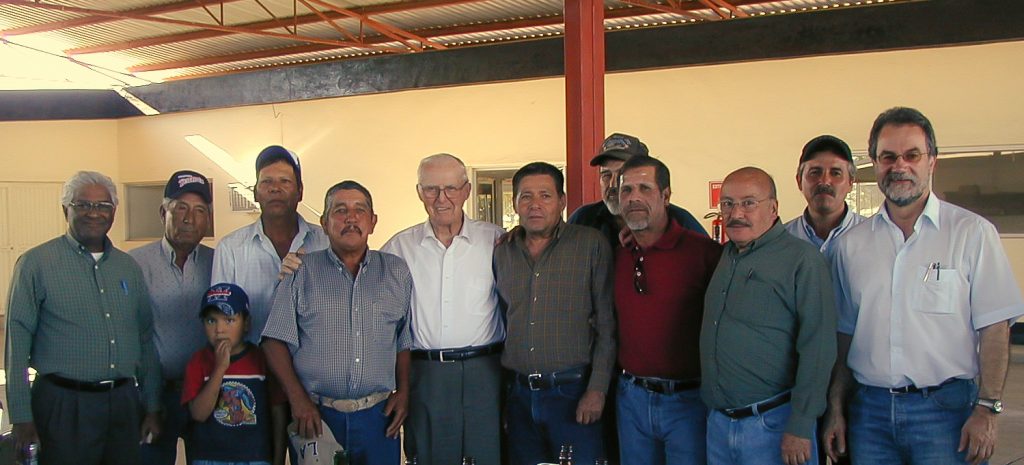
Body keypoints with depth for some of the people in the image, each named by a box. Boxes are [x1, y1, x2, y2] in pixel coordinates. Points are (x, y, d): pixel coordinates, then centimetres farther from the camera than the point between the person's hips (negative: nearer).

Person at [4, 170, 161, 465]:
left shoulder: (128, 267, 11)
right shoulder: (36, 263, -4)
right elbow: (17, 341, -7)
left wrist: (152, 408, 11)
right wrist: (21, 417, -9)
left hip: (124, 403, 5)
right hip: (63, 405, -4)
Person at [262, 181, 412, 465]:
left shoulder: (397, 272, 8)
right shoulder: (301, 273, 3)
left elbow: (405, 341, 11)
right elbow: (277, 341, 0)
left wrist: (403, 392, 3)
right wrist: (297, 399, -8)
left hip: (378, 415, 2)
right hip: (316, 415, -1)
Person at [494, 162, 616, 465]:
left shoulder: (591, 245, -4)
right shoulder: (501, 252, 8)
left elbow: (607, 324, -5)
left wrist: (597, 389, -10)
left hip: (573, 392, -4)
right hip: (519, 394, 4)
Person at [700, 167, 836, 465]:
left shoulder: (802, 259, -11)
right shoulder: (722, 256, 9)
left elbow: (818, 347, -16)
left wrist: (800, 428, -18)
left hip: (773, 425, -6)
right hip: (718, 422, 6)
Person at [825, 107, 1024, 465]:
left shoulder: (973, 233, -2)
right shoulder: (852, 244, 8)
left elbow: (994, 328, -4)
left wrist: (986, 410, -11)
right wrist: (835, 409, 8)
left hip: (945, 408, -3)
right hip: (869, 408, 3)